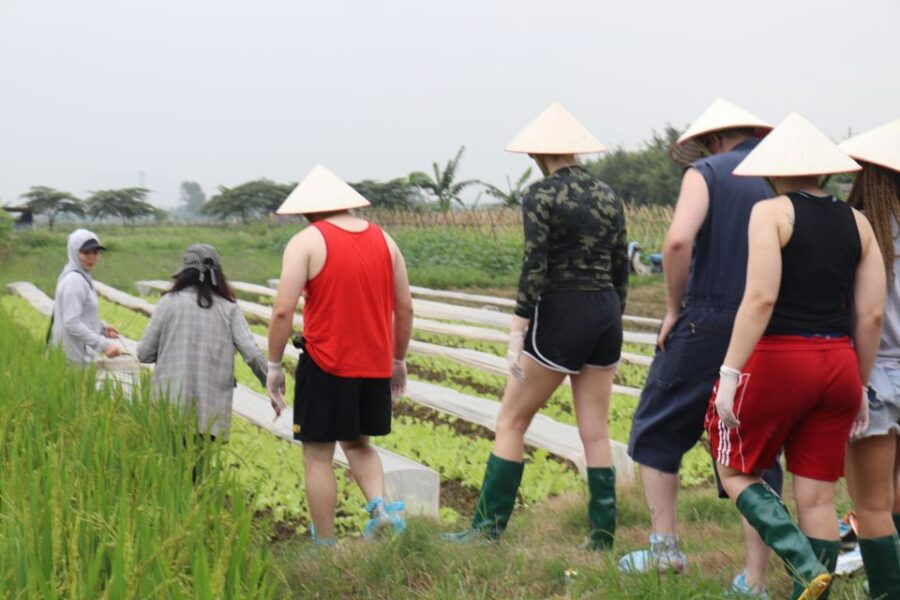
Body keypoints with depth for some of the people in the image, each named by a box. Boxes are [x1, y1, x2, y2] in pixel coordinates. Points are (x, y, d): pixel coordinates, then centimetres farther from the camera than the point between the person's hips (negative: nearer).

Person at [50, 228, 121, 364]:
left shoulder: (83, 278, 13)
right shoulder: (74, 280, -16)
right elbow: (71, 322, -22)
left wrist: (102, 328, 8)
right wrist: (104, 344, -25)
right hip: (75, 356, -9)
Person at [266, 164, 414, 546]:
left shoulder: (306, 242, -7)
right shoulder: (384, 240, 8)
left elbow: (283, 310, -13)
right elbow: (405, 307, 10)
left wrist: (274, 365, -3)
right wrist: (398, 360, 20)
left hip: (325, 364, -5)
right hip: (375, 366, 5)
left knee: (318, 455, 6)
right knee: (357, 443, 23)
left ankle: (325, 544, 11)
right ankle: (380, 505, 1)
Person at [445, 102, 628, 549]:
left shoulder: (540, 196, -8)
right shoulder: (608, 197, 10)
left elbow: (534, 268, -15)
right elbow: (620, 269, 13)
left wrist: (517, 334, -13)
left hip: (560, 316, -6)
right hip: (606, 316, 6)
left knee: (510, 422, 6)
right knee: (595, 433, 10)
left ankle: (488, 529, 8)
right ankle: (603, 538, 11)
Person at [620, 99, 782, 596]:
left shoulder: (706, 172, -3)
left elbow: (678, 240, -20)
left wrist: (674, 308, -8)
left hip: (705, 326, -4)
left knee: (657, 433, 14)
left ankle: (665, 545, 13)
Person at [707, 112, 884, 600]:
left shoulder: (771, 212, -6)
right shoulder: (856, 221, 10)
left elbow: (761, 298, -17)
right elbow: (871, 315, 8)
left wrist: (729, 373, -16)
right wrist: (860, 386, 17)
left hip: (779, 359, -5)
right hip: (838, 364, 6)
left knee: (737, 473, 12)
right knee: (817, 498, 10)